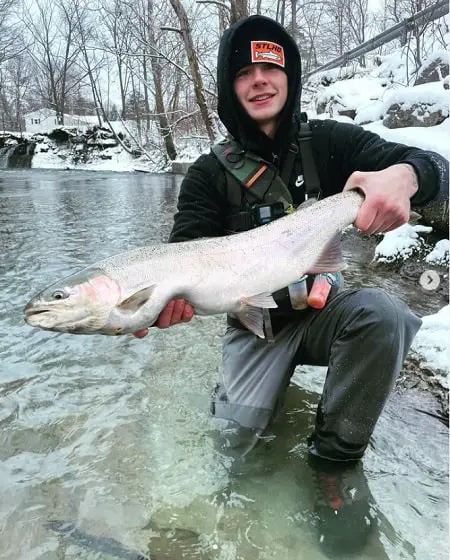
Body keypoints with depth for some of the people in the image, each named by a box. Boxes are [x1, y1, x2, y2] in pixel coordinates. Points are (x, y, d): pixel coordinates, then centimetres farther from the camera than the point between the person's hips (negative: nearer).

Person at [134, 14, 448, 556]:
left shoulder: (329, 142, -3)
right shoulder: (210, 174, -5)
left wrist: (403, 175, -37)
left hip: (323, 307, 1)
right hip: (255, 324, 0)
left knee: (383, 313, -30)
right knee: (237, 436, -16)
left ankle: (335, 455, -10)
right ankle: (274, 375, 20)